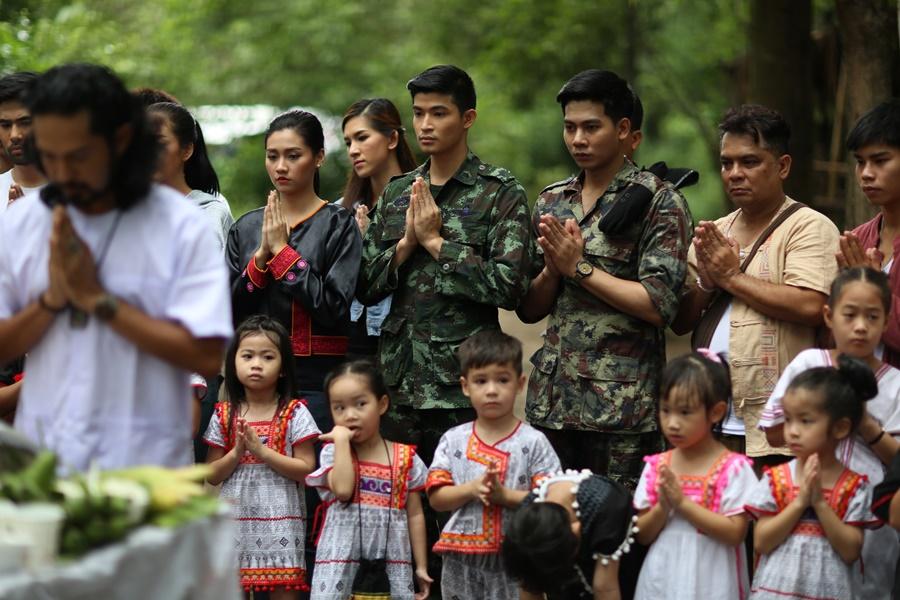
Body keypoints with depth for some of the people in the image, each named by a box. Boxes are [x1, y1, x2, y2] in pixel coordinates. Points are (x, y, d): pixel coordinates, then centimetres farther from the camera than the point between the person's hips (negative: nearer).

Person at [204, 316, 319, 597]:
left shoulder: (294, 414, -1)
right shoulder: (224, 415, 6)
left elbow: (306, 470, -7)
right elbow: (212, 475, 6)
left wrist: (262, 451, -14)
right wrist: (237, 453, -12)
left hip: (280, 521, -2)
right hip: (235, 518, 3)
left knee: (284, 591, -3)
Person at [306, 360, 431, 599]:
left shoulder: (406, 459, 6)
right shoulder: (334, 452, 2)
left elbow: (415, 515, 9)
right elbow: (343, 490, -18)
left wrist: (421, 566, 7)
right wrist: (341, 440, -11)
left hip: (392, 560, 2)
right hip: (340, 558, -2)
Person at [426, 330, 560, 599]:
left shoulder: (533, 442, -4)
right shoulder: (453, 441, 4)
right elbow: (436, 498, 1)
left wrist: (505, 495, -21)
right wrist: (472, 489, -16)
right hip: (462, 560, 3)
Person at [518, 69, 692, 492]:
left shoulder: (659, 202, -3)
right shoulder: (551, 202, 14)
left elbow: (658, 305, -13)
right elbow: (529, 310, 14)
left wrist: (579, 267, -10)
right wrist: (553, 270, -6)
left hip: (623, 407, -5)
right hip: (552, 401, 5)